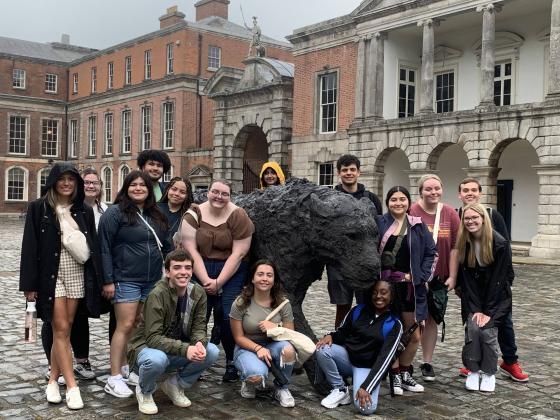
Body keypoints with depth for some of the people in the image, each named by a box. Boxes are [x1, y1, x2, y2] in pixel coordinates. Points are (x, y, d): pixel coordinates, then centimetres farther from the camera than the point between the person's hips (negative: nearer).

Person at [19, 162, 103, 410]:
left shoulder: (84, 211, 7)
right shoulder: (39, 208, -3)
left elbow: (93, 247, 9)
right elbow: (30, 247, -4)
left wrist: (96, 280, 4)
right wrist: (29, 284, -8)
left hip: (77, 276, 3)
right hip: (51, 276, -3)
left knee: (64, 330, 8)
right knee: (61, 330, -4)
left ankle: (53, 380, 21)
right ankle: (72, 387, -1)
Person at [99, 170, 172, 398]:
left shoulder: (156, 216, 13)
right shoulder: (115, 213, -6)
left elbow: (165, 246, 18)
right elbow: (105, 248, -9)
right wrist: (108, 280, -13)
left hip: (152, 280, 6)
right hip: (125, 279, -6)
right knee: (125, 326, -8)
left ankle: (125, 368, 21)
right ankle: (114, 378, -2)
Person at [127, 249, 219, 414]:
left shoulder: (198, 293, -8)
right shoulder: (157, 295, -24)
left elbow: (199, 328, -5)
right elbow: (153, 338, -27)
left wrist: (199, 343, -29)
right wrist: (185, 349, -39)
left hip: (178, 351, 5)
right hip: (148, 347, -5)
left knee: (212, 352, -18)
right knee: (157, 359, -39)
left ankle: (175, 385, 7)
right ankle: (144, 391, -2)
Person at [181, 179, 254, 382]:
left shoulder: (238, 216, -5)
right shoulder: (194, 214, 0)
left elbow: (238, 253, -9)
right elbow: (191, 250, -4)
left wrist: (218, 282, -11)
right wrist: (206, 280, -12)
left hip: (231, 272, -1)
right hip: (200, 272, 2)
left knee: (228, 317, -9)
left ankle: (232, 362, 8)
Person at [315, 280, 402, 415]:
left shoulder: (394, 325, -9)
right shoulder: (358, 310, 1)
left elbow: (384, 359, -16)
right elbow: (342, 332, 10)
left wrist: (366, 387, -25)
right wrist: (330, 336, -17)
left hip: (368, 367, -4)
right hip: (347, 356, 4)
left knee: (366, 407, -30)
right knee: (321, 349, -28)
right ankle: (340, 390, -6)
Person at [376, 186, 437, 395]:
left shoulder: (418, 226, 5)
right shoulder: (379, 224, 1)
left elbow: (432, 253, 6)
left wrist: (420, 276, -3)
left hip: (410, 287, 2)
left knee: (414, 335, 6)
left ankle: (405, 373, 25)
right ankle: (395, 375, 18)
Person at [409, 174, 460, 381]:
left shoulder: (450, 214, 0)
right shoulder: (411, 212, -12)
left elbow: (454, 247, 2)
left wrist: (452, 276, -1)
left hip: (439, 277, 3)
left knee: (432, 318, 11)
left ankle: (427, 363, 22)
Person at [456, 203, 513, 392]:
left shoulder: (500, 243, -18)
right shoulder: (463, 243, -7)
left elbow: (498, 279, -17)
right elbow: (466, 278, -7)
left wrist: (488, 311, -18)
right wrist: (475, 308, -13)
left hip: (497, 296, -2)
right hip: (473, 297, 2)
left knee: (488, 329, -15)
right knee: (472, 327, -15)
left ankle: (489, 373, 3)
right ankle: (473, 371, 1)